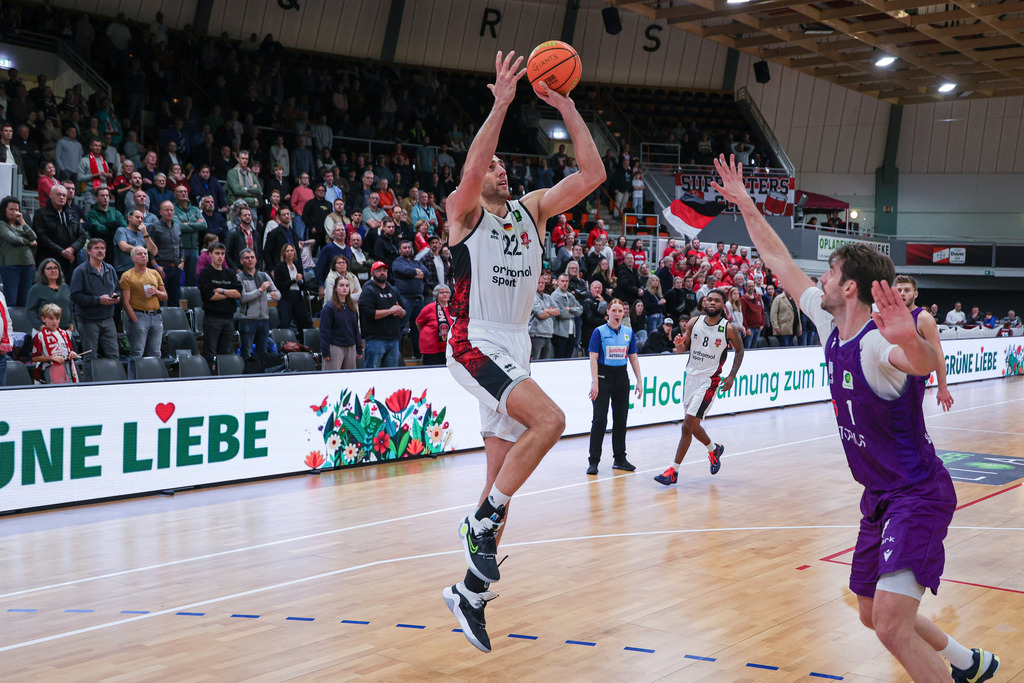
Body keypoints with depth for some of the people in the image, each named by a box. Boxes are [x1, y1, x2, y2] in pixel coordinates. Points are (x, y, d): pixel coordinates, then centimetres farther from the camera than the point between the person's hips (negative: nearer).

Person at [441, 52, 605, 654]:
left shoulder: (533, 210, 13)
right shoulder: (464, 212, -1)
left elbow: (593, 175, 2)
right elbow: (470, 170, -25)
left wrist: (567, 108, -4)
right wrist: (501, 104, -28)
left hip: (516, 350, 6)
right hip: (476, 346, -6)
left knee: (503, 481, 8)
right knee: (549, 419, -29)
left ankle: (471, 593, 20)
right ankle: (483, 522, -15)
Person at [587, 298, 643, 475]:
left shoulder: (629, 332, 8)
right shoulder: (599, 332, -5)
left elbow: (633, 357, 13)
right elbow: (593, 358, -8)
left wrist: (639, 380, 8)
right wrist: (594, 382, -15)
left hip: (622, 377, 5)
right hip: (604, 377, -5)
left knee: (621, 418, 9)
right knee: (600, 419, -9)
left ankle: (619, 458, 19)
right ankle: (594, 461, -4)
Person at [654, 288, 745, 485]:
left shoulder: (729, 328, -9)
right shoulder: (694, 322, 0)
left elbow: (739, 350, 6)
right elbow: (684, 348, 8)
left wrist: (731, 376, -2)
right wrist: (679, 345, -16)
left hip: (709, 380, -5)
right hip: (691, 376, 5)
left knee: (688, 426, -12)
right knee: (692, 425, 15)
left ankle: (674, 470, 0)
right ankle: (714, 449, 40)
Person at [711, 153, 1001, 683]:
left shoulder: (878, 345, -25)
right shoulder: (831, 328, 0)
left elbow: (924, 363, -49)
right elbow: (780, 262, 9)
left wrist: (911, 342, -70)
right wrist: (745, 205, 10)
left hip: (917, 495, -9)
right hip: (880, 496, 9)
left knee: (892, 627, -20)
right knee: (874, 613, 21)